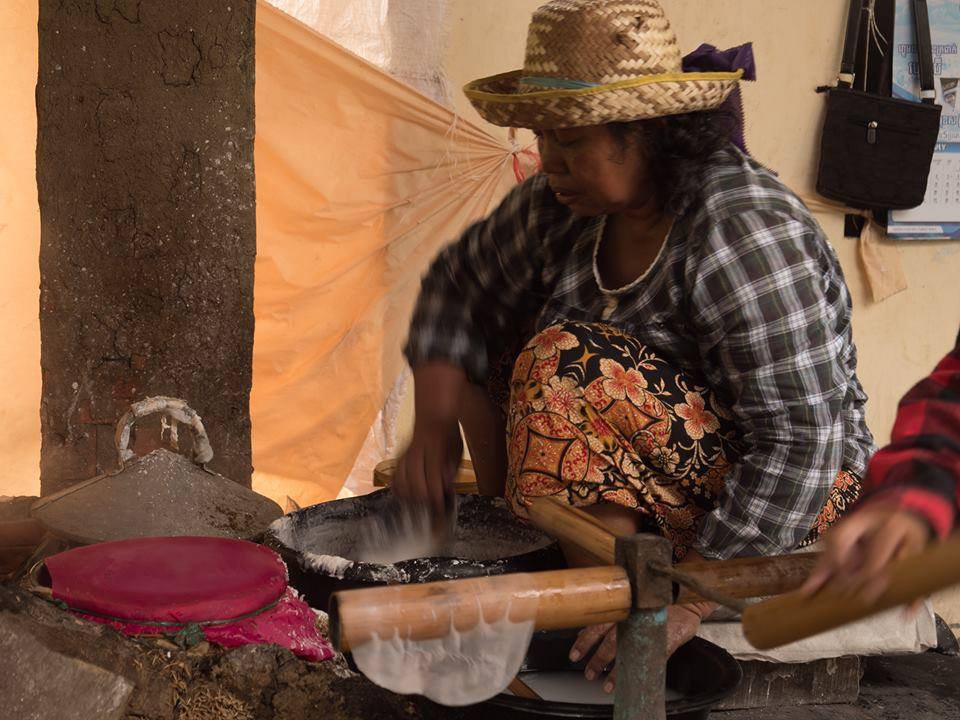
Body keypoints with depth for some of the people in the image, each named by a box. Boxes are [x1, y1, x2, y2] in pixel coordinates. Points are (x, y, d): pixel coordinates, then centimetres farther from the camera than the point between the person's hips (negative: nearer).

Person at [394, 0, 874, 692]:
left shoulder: (745, 232, -27)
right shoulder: (565, 204, -4)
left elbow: (800, 443, -30)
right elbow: (461, 285, 10)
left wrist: (685, 603, -31)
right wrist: (434, 429, -7)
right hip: (646, 492, 8)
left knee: (570, 362, -29)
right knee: (496, 327, 2)